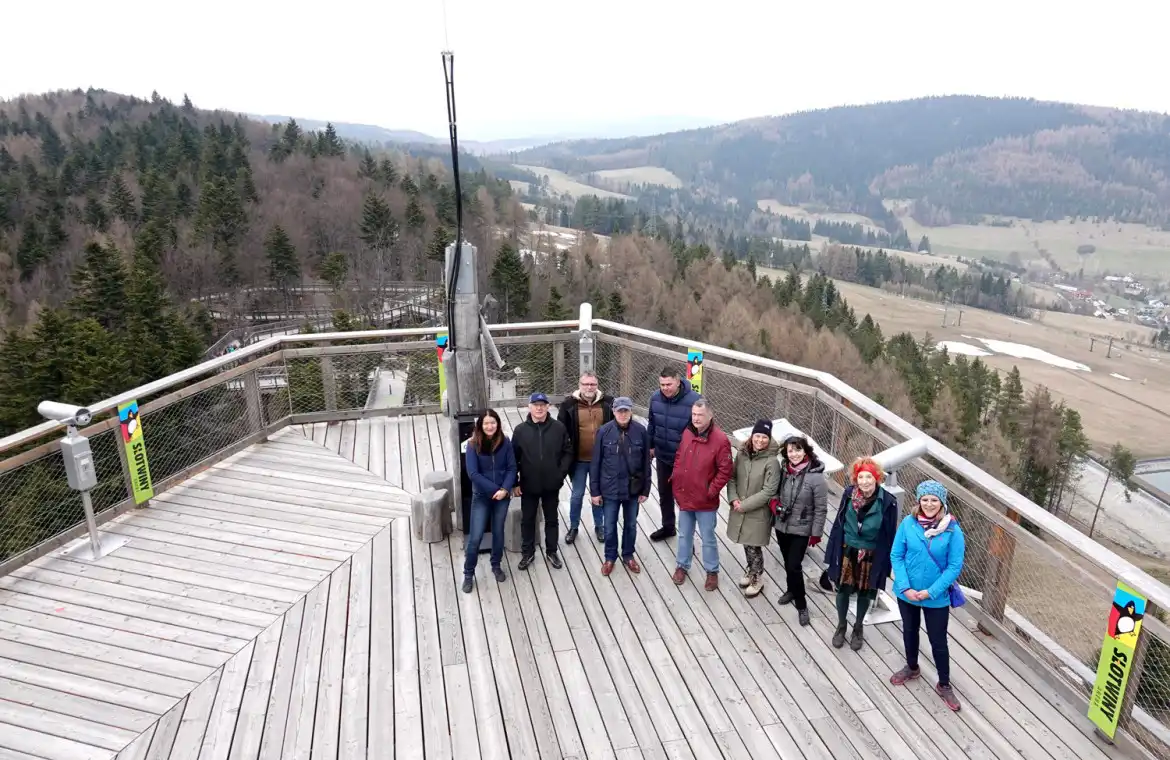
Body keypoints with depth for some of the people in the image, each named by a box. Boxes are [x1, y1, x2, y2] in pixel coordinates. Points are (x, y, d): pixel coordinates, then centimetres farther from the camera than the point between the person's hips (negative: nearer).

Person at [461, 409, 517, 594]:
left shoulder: (505, 442, -7)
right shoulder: (473, 444, -13)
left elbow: (512, 468, -4)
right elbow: (473, 473, -16)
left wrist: (505, 489, -17)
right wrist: (494, 489, -17)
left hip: (503, 495, 2)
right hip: (481, 496, -2)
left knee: (498, 532, 15)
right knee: (475, 537, -1)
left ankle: (496, 566, 36)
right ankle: (468, 573, 16)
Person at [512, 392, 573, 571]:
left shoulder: (559, 428, -7)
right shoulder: (520, 430, -7)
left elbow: (568, 452, 0)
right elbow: (514, 458, -2)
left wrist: (561, 473, -9)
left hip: (551, 485, 0)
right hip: (528, 486, 0)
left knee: (551, 519, 14)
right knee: (527, 520, 13)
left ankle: (551, 552, 30)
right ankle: (527, 553, 30)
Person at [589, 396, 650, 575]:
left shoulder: (641, 431, -10)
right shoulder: (604, 431, -13)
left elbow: (646, 463, -2)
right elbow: (595, 463, -6)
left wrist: (645, 490, 0)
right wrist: (595, 490, -5)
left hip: (633, 488, 1)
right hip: (610, 489, -1)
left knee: (631, 525, 18)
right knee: (610, 527, 14)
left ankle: (628, 555, 40)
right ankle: (610, 557, 35)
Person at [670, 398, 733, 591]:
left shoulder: (720, 439, -19)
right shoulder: (687, 433, -1)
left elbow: (726, 470, -16)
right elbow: (678, 458, 11)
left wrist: (711, 491, -16)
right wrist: (676, 479, 4)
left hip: (705, 501, -5)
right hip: (684, 497, 5)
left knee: (708, 539, 12)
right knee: (684, 535, 21)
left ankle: (712, 571, 30)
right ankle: (682, 566, 39)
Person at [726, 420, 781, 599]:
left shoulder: (772, 462, -19)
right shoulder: (742, 454, -4)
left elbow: (767, 492, -20)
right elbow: (732, 478, 3)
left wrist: (744, 505, -18)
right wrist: (733, 499, -12)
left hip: (758, 513, -5)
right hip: (740, 510, 5)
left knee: (753, 546, 7)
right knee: (746, 544, 20)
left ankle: (758, 579, 29)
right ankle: (751, 571, 43)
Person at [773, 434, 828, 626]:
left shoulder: (816, 477, -19)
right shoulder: (784, 470, -4)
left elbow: (821, 509, -14)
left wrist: (816, 533, -11)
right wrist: (774, 502, -6)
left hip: (801, 530, -5)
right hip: (782, 526, 5)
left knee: (794, 566, -6)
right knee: (787, 563, 20)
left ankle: (801, 605, 12)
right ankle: (791, 590, 44)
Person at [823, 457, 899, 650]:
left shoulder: (888, 502, -18)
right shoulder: (848, 494, -12)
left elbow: (890, 534, -9)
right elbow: (838, 524, -2)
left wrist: (886, 562, -6)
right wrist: (833, 552, 0)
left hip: (871, 556, -1)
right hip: (847, 552, 1)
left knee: (865, 593, 18)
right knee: (843, 590, 13)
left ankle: (858, 627, 42)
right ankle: (841, 626, 37)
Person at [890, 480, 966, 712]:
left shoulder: (952, 530, -17)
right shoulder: (908, 523, -13)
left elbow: (955, 566, -13)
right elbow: (896, 556, -7)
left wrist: (930, 592, -17)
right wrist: (905, 587, -16)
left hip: (936, 597, -2)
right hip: (907, 593, 2)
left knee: (938, 642, 10)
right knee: (909, 631, 23)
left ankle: (944, 685, 32)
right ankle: (912, 668, 48)